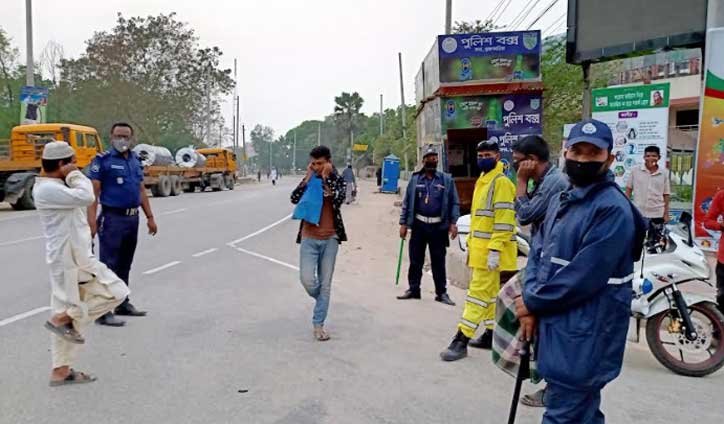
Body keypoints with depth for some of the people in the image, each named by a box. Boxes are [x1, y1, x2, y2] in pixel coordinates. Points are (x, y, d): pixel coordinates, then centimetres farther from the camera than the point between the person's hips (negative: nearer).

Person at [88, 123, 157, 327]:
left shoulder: (135, 160, 14)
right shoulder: (103, 160, -6)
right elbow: (93, 192, -12)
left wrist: (150, 217, 15)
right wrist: (92, 221, -21)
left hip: (132, 218, 7)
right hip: (112, 218, -7)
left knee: (125, 264, 16)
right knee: (109, 265, -6)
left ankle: (122, 303, 27)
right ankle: (103, 311, -1)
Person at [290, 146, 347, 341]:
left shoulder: (336, 180, 1)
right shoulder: (308, 180, 7)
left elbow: (338, 200, -19)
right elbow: (294, 199, -10)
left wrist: (327, 177, -13)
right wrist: (308, 177, -10)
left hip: (330, 238, -1)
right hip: (309, 238, 1)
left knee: (325, 284, 4)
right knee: (307, 279, -11)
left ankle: (318, 324, 14)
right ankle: (321, 299, 24)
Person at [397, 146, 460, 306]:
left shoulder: (447, 180, 2)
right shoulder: (415, 179, 6)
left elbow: (454, 203, 2)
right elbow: (407, 203, 7)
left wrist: (453, 223, -8)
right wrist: (403, 223, 3)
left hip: (438, 226, -1)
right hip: (419, 225, 1)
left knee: (438, 261, 6)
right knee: (415, 260, 7)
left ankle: (441, 292, 14)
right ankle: (413, 289, 18)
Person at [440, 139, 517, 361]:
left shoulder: (501, 182, -13)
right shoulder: (482, 180, 17)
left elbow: (504, 219, -20)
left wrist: (495, 250, -24)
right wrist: (471, 243, 21)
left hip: (491, 249, -10)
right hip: (480, 247, 10)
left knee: (479, 292, -8)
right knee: (490, 292, 15)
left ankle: (461, 339, -7)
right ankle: (492, 333, 25)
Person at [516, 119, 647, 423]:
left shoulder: (613, 209, -17)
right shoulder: (561, 201, 13)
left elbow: (584, 276, -23)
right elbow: (538, 253, 9)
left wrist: (532, 302, -12)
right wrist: (530, 303, -6)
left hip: (585, 335, -9)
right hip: (555, 325, 9)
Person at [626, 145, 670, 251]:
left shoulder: (663, 174, 1)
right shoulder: (635, 170, -2)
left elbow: (666, 195, 6)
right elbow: (629, 189, 4)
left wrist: (666, 213, 5)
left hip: (657, 214, 1)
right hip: (638, 212, -1)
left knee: (654, 244, 11)